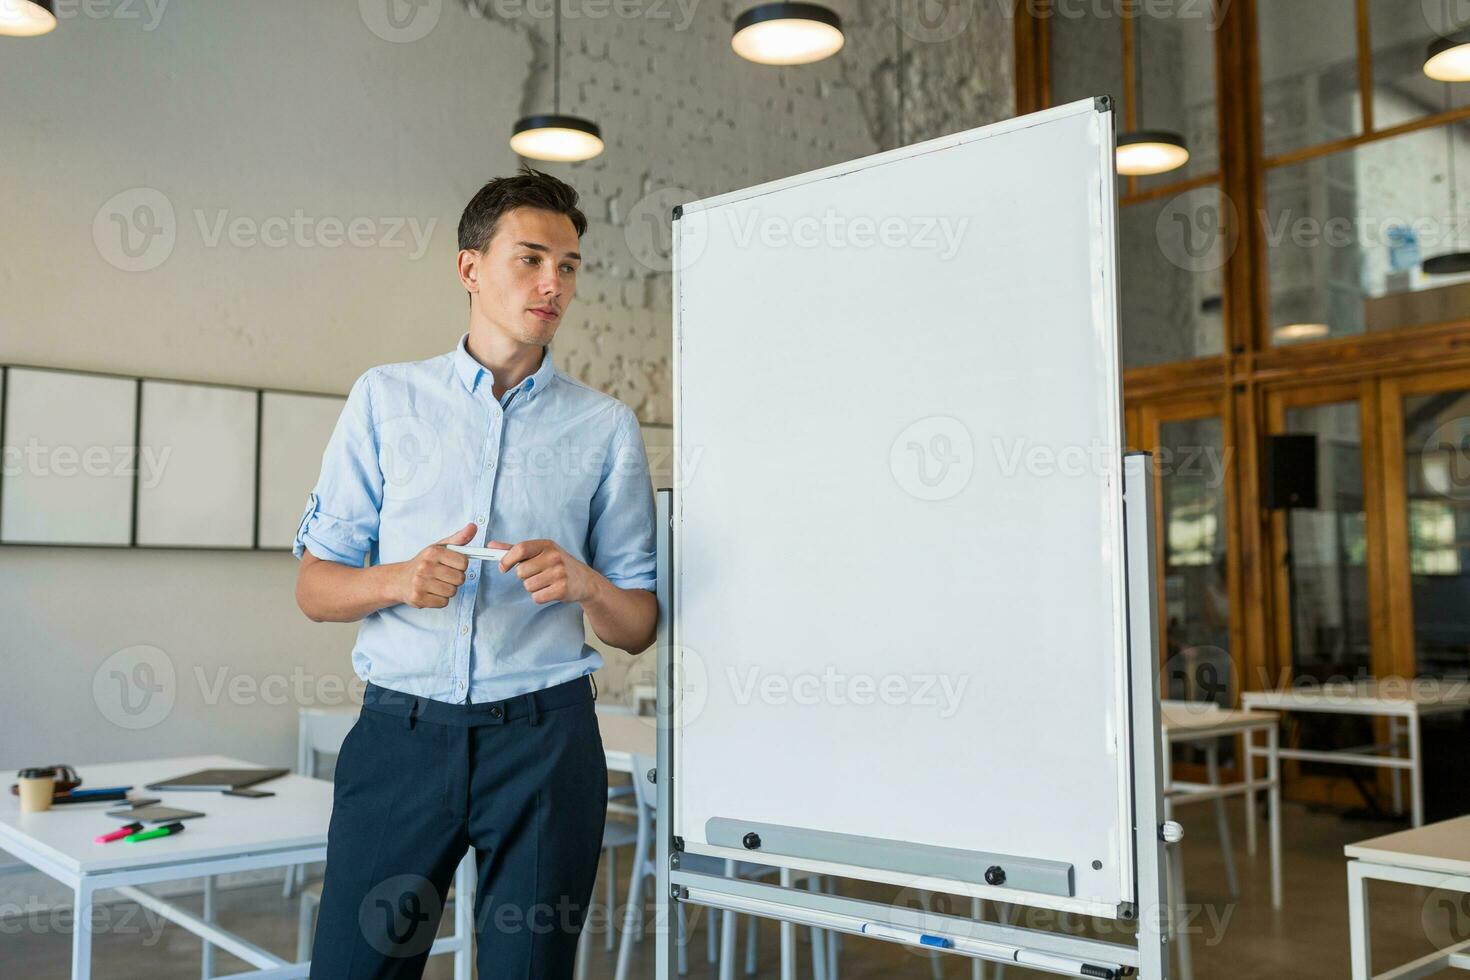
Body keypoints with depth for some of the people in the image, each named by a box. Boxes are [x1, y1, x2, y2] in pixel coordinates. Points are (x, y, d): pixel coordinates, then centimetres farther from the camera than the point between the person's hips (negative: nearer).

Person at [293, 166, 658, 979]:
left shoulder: (606, 427, 6)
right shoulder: (385, 398, 7)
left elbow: (639, 628, 7)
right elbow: (314, 588, 6)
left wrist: (582, 581, -14)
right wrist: (399, 580, -14)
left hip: (542, 737, 0)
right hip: (401, 729, 0)